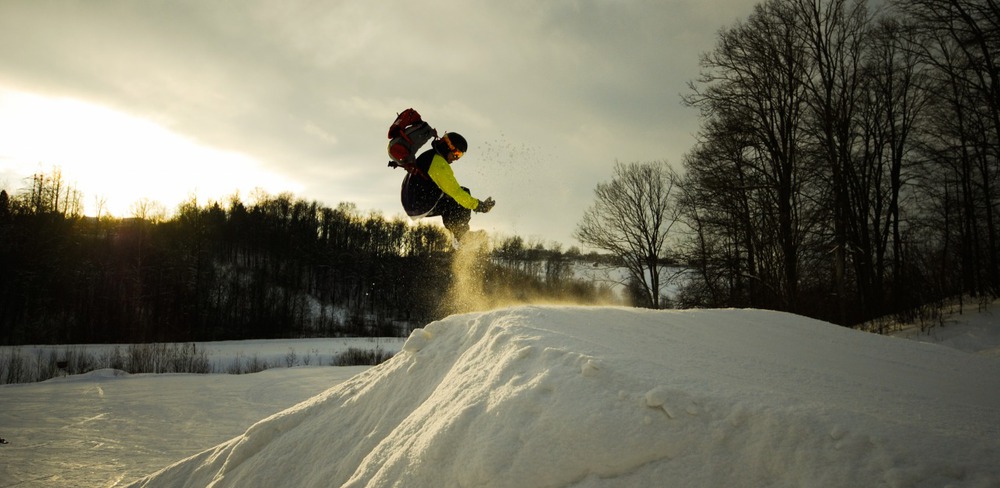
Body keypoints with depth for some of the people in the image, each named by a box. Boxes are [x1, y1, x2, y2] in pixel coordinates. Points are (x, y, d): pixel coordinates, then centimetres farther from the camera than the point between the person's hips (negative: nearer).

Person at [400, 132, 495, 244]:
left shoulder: (427, 155, 13)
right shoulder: (440, 164, -18)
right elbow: (455, 191, -19)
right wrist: (479, 205, -14)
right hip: (424, 208, -9)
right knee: (464, 192, -5)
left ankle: (455, 230, 17)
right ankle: (460, 232, -5)